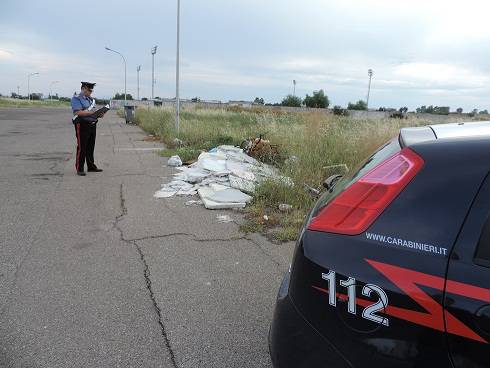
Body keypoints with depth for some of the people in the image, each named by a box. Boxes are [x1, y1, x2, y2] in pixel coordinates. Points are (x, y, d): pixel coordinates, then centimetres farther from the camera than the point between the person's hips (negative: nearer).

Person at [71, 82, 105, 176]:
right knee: (81, 148, -5)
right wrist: (91, 112, -22)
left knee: (91, 147, 14)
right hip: (82, 125, -8)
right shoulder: (76, 99, -7)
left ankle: (91, 166, 23)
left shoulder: (91, 99, 18)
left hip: (92, 125, 8)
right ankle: (79, 169, 1)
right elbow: (78, 113, -19)